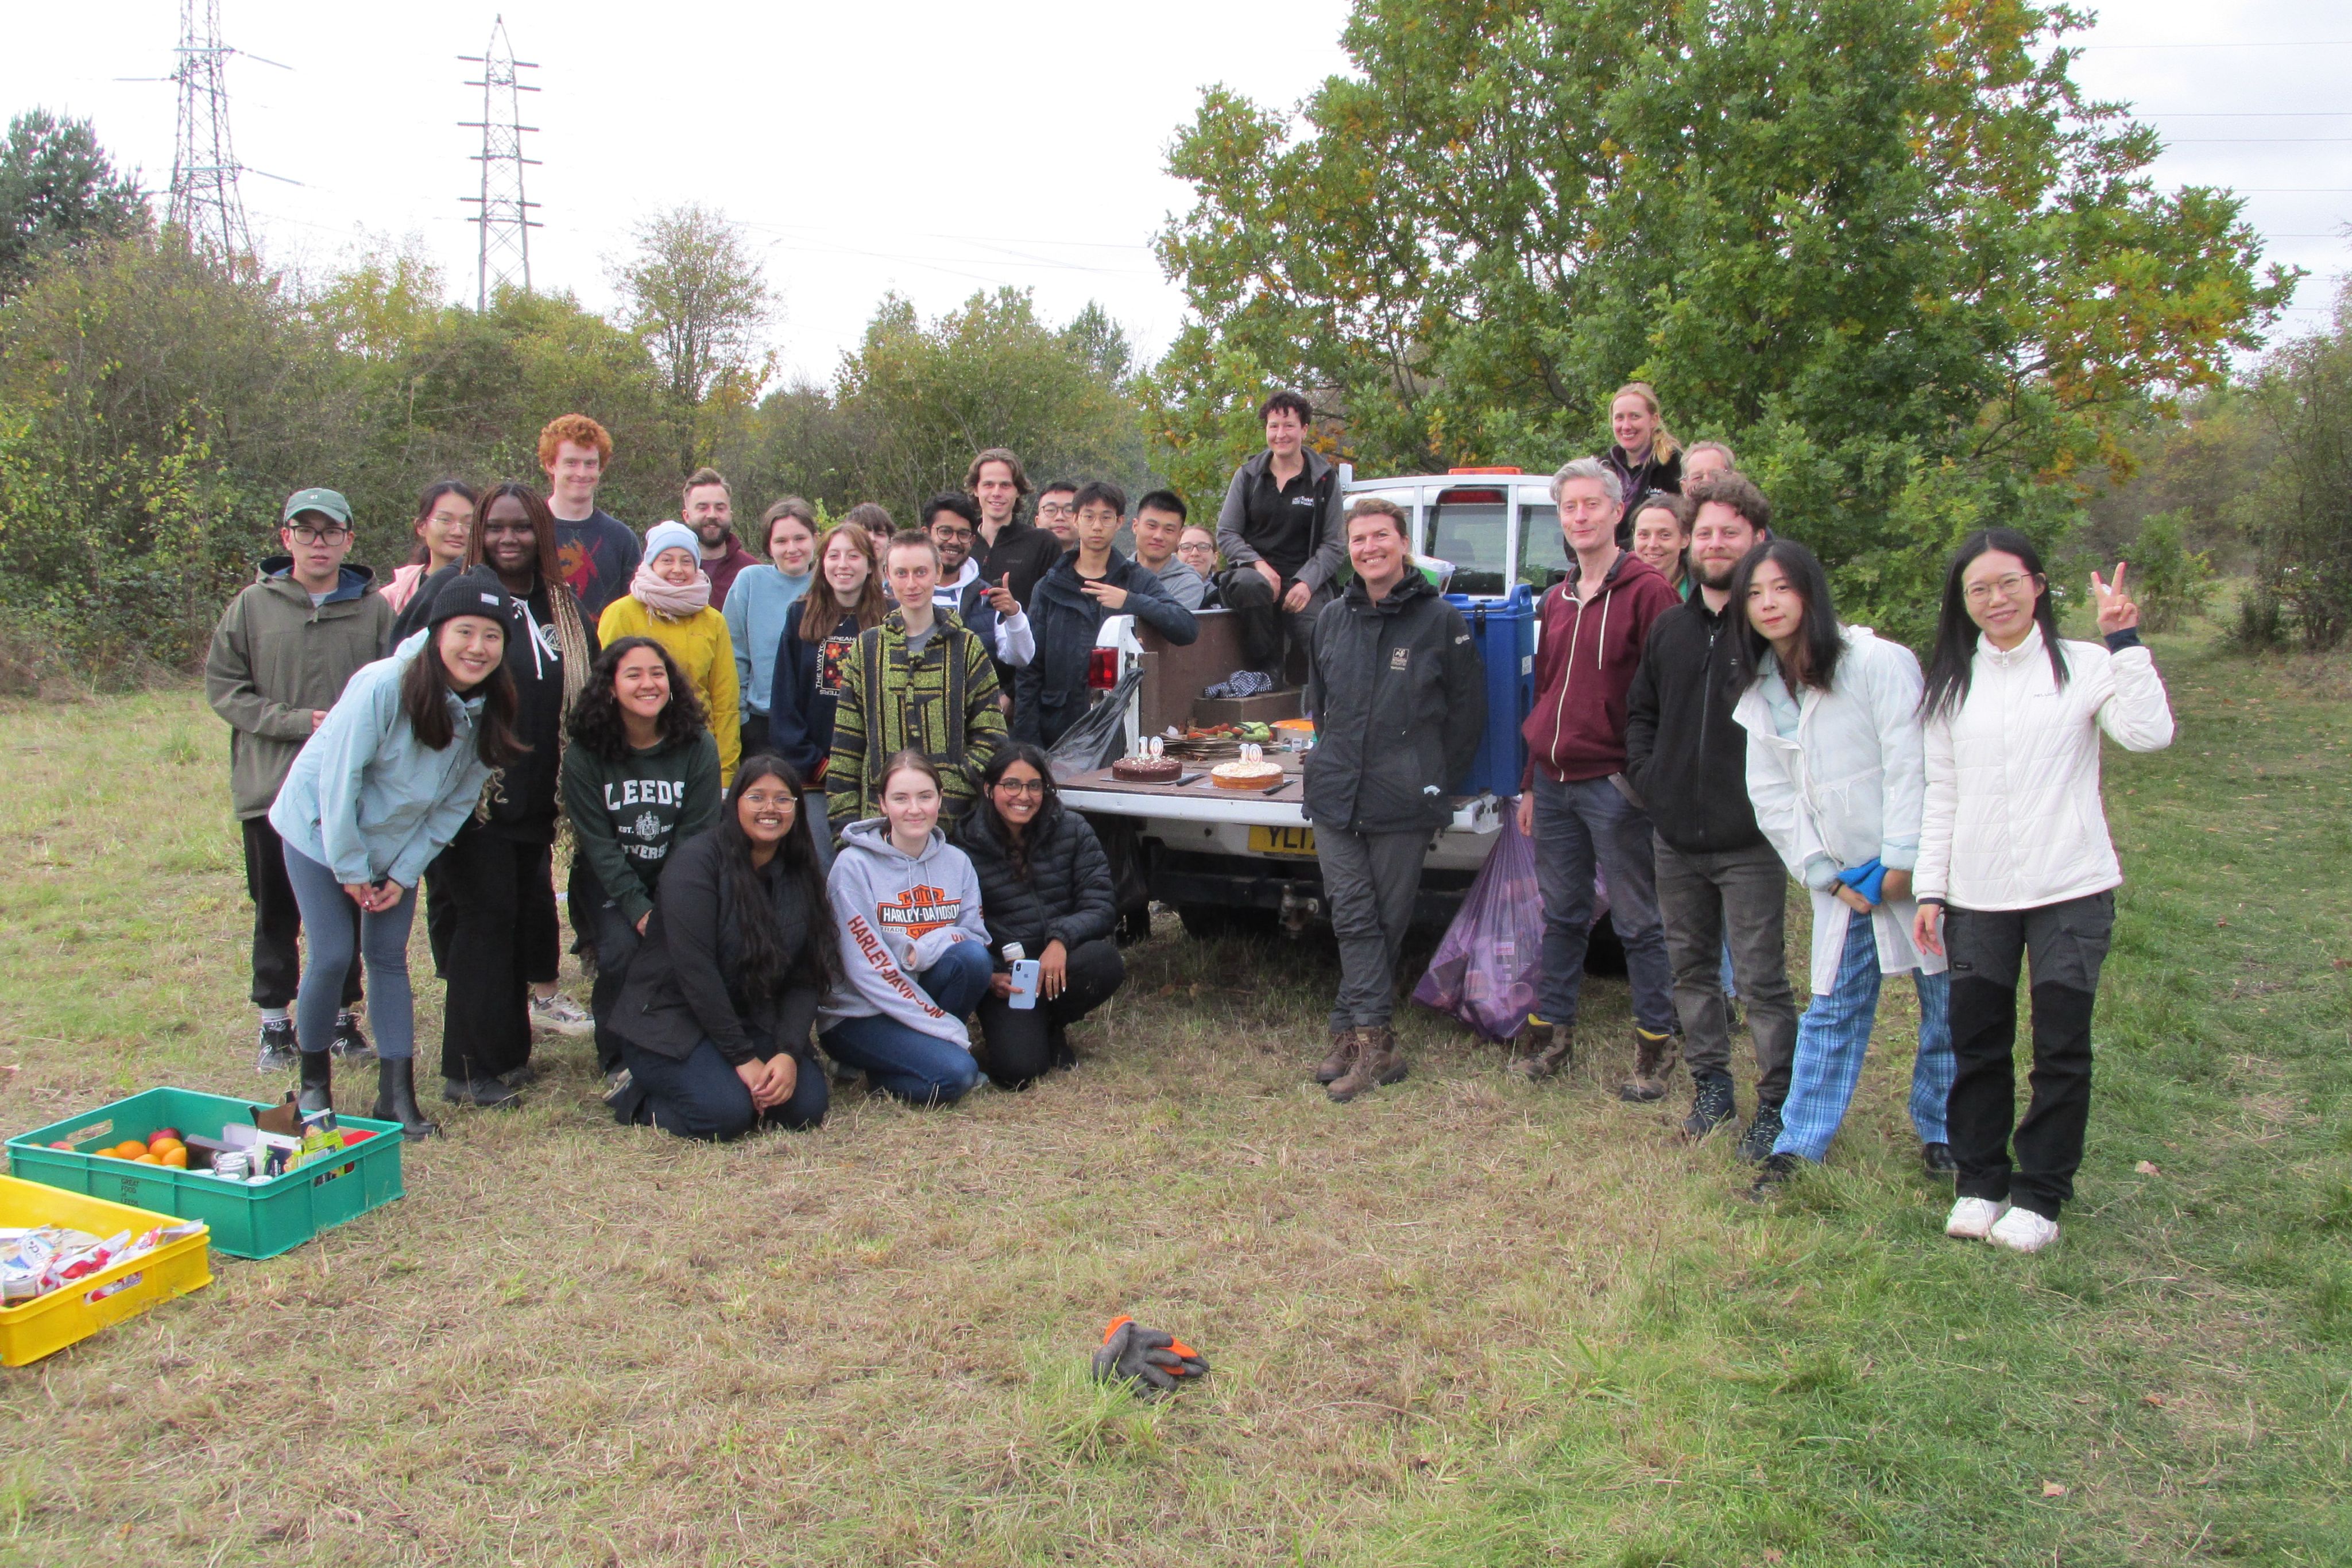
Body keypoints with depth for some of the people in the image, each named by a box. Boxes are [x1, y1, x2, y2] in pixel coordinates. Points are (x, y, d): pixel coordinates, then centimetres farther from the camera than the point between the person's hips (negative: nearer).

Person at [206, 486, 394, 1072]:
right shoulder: (253, 605, 0)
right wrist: (297, 722, -12)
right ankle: (275, 1021, 24)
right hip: (272, 787, 0)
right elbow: (223, 687, -1)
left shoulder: (374, 608, -1)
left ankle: (341, 1013, 25)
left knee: (346, 908, 10)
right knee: (276, 912, 11)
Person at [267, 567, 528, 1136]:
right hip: (322, 828, -4)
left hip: (397, 841, 4)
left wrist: (404, 873, -7)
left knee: (389, 958, 3)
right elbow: (338, 779, -23)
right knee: (333, 956, -7)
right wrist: (351, 868, -16)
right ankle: (313, 1079, 15)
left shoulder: (488, 710, -13)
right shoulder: (384, 686, -29)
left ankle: (397, 1094, 8)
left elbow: (457, 803, -4)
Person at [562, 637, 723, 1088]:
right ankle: (616, 1060, 0)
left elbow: (696, 835, -10)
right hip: (609, 881, -1)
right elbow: (598, 843, -11)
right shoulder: (585, 754, -10)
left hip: (678, 878, 1)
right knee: (621, 951, -24)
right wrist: (639, 909, -21)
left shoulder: (698, 746, -8)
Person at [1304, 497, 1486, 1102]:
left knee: (1386, 921, 2)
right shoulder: (1332, 618, 11)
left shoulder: (1442, 620, -2)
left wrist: (1434, 779, 4)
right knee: (1353, 917, -2)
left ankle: (1353, 1030, 11)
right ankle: (1375, 1044, 0)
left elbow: (1468, 711, 4)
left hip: (1403, 804, -3)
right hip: (1334, 798, 4)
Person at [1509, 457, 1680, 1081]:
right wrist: (1532, 783, 18)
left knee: (1638, 922, 3)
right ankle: (1550, 1034, 22)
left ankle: (1655, 1045, 14)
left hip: (1615, 786, -6)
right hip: (1555, 783, 7)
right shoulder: (1555, 601, 15)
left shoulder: (1647, 592, -7)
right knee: (1562, 916, 14)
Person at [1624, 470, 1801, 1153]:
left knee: (1761, 976, 0)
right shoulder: (1669, 628, 11)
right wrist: (1647, 775, 8)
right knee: (1691, 967, 15)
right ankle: (1710, 1083, 29)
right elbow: (1639, 710, 21)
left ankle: (1777, 1102, 12)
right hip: (1675, 835, 6)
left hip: (1750, 840, -6)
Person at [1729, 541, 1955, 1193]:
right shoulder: (1760, 693, 6)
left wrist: (1901, 862, -13)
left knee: (1945, 1004, 6)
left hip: (1916, 866, -4)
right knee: (1833, 1008, 7)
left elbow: (1909, 767, -14)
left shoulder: (1878, 662, -12)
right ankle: (1800, 1142, 13)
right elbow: (1772, 798, 6)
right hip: (1844, 877, 4)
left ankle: (1940, 1133, 24)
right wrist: (1824, 873, -2)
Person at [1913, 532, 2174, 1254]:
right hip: (1977, 897, 3)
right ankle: (1979, 1181, 24)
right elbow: (1940, 794, 9)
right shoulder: (1952, 684, 9)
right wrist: (1930, 889, 4)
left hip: (2071, 893, -3)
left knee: (2061, 1048, 2)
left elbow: (2149, 733, -18)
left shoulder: (2084, 666, 0)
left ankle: (2040, 1194, 16)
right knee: (1978, 1045, 9)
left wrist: (2124, 640, -18)